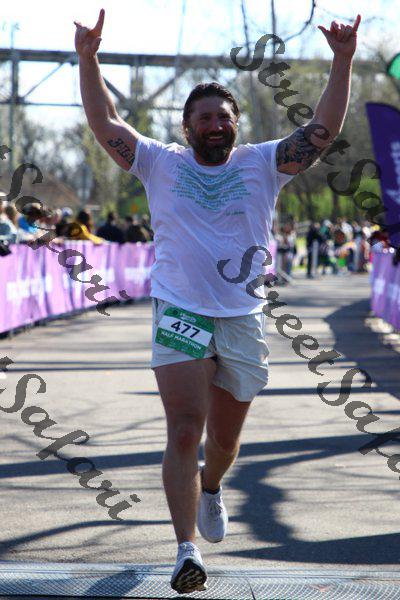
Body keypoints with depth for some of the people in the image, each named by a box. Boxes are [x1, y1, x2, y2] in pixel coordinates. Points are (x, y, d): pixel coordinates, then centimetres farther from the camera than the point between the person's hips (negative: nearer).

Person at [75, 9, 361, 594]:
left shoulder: (263, 164, 7)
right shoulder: (162, 164, 7)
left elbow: (324, 129, -1)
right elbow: (106, 124, 2)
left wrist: (343, 62, -11)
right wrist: (88, 59, -10)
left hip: (243, 320, 2)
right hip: (180, 315, -2)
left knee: (225, 437, 13)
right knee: (184, 430, -14)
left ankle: (210, 485, 49)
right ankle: (187, 551, -16)